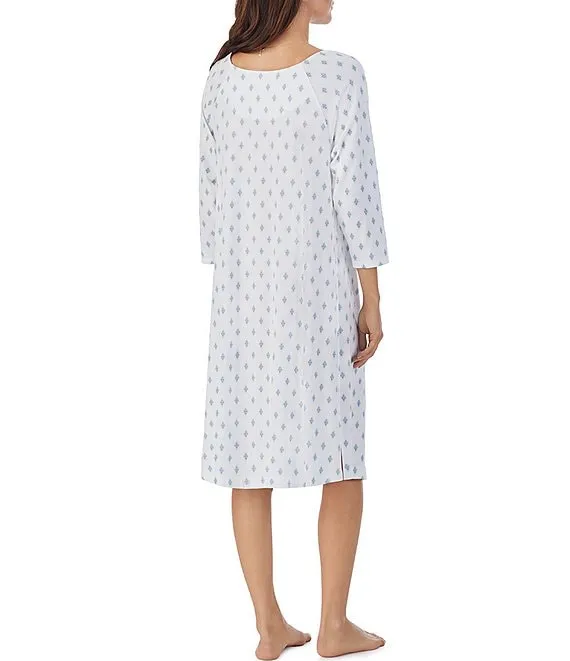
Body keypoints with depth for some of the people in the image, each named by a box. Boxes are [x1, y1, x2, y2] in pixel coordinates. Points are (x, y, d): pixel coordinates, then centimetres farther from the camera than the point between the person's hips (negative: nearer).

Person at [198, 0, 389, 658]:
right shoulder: (339, 74, -12)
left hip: (243, 290, 4)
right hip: (317, 288, -4)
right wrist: (371, 301, -5)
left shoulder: (222, 77, 0)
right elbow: (355, 192, -12)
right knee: (342, 458, 10)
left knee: (248, 459, 9)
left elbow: (211, 188, 4)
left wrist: (224, 277, 15)